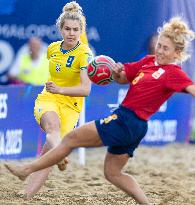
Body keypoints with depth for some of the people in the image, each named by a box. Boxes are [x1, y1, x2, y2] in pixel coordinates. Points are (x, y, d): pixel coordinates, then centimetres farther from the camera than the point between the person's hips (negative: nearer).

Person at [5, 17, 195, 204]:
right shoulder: (148, 61, 13)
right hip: (132, 127, 9)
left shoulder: (173, 73, -11)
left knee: (71, 139, -1)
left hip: (127, 121, -9)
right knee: (112, 173, 16)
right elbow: (122, 79, 20)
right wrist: (117, 71, -3)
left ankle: (27, 169, 8)